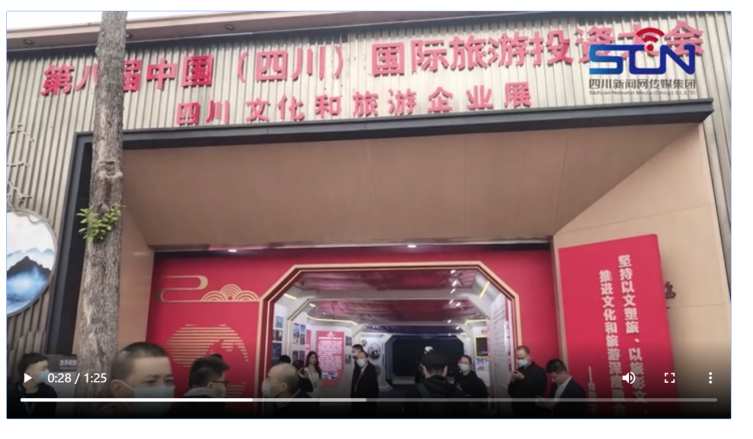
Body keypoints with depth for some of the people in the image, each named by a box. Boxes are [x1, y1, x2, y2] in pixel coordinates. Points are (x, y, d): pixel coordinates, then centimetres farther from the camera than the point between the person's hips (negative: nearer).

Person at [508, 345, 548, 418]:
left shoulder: (539, 371, -7)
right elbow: (511, 393, 11)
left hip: (533, 412, -5)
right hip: (518, 411, 5)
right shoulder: (518, 371, 9)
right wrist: (512, 381, -8)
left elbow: (540, 391, -21)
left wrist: (523, 378, -20)